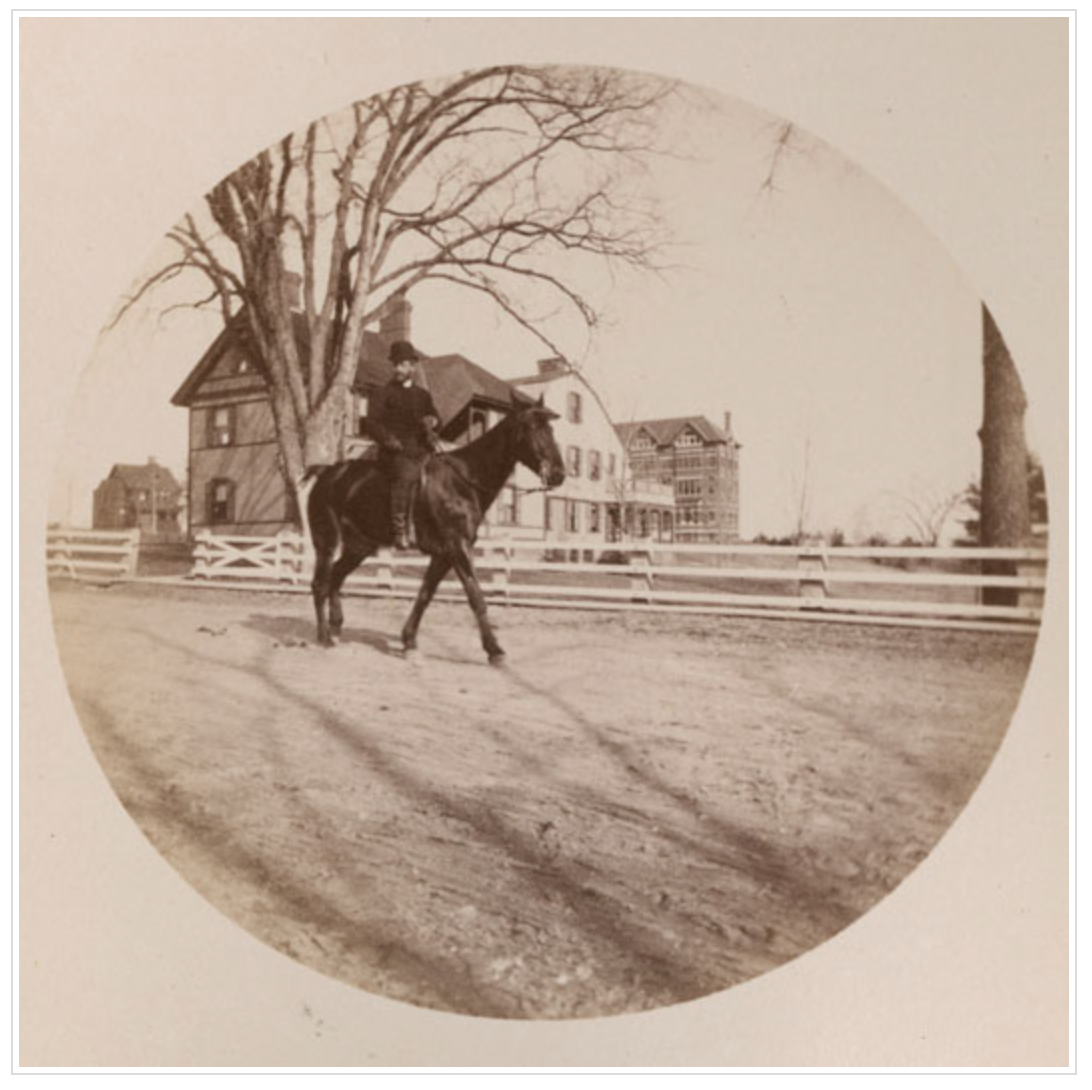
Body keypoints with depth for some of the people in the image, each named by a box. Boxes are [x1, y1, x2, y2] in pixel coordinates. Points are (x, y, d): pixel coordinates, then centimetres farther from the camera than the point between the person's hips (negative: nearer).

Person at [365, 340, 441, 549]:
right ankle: (399, 529, -30)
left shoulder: (423, 395, 23)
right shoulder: (383, 394, 10)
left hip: (421, 451, 6)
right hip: (396, 452, -5)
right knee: (406, 474, -32)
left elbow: (436, 419, 23)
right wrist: (388, 439, -17)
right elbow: (373, 423, 1)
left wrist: (433, 421, -2)